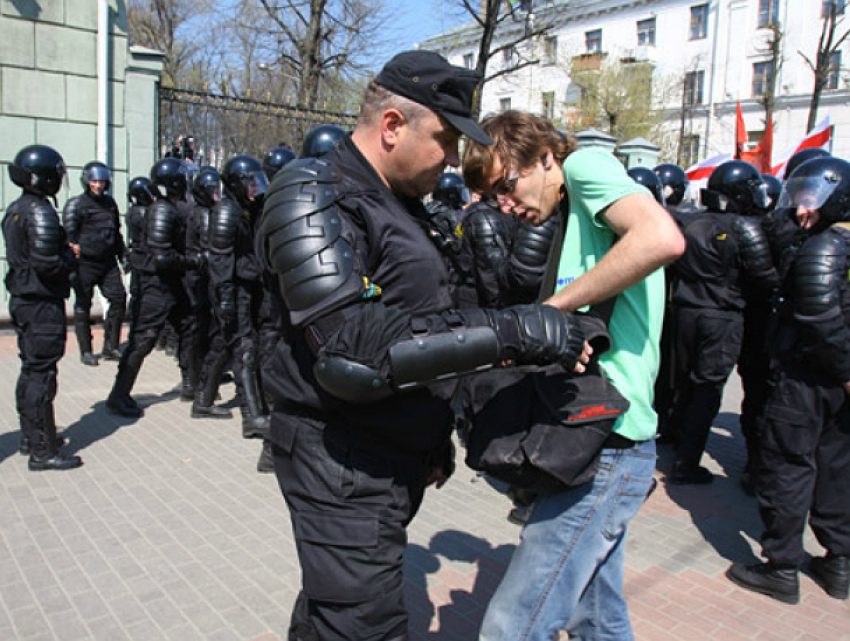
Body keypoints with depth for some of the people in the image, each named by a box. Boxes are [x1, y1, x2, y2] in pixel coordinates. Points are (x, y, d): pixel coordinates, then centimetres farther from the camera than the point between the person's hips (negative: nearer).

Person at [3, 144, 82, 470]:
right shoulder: (40, 212, -17)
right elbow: (46, 263, -24)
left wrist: (63, 251, 10)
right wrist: (70, 257, -6)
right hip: (42, 303, -10)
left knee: (30, 370, 17)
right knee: (41, 374, -6)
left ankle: (29, 437, 29)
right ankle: (43, 451, 0)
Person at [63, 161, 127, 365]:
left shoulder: (110, 203, 14)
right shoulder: (76, 204, -4)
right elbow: (69, 234, -9)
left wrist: (122, 256, 20)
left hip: (107, 262, 5)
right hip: (85, 263, -5)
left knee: (119, 298, -2)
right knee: (83, 306, 3)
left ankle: (110, 347, 9)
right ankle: (86, 351, 12)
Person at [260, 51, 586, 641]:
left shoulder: (401, 204, 15)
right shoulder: (315, 196, -15)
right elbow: (351, 348, -29)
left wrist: (435, 438, 23)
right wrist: (509, 332, -30)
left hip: (393, 460, 9)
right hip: (344, 465, -9)